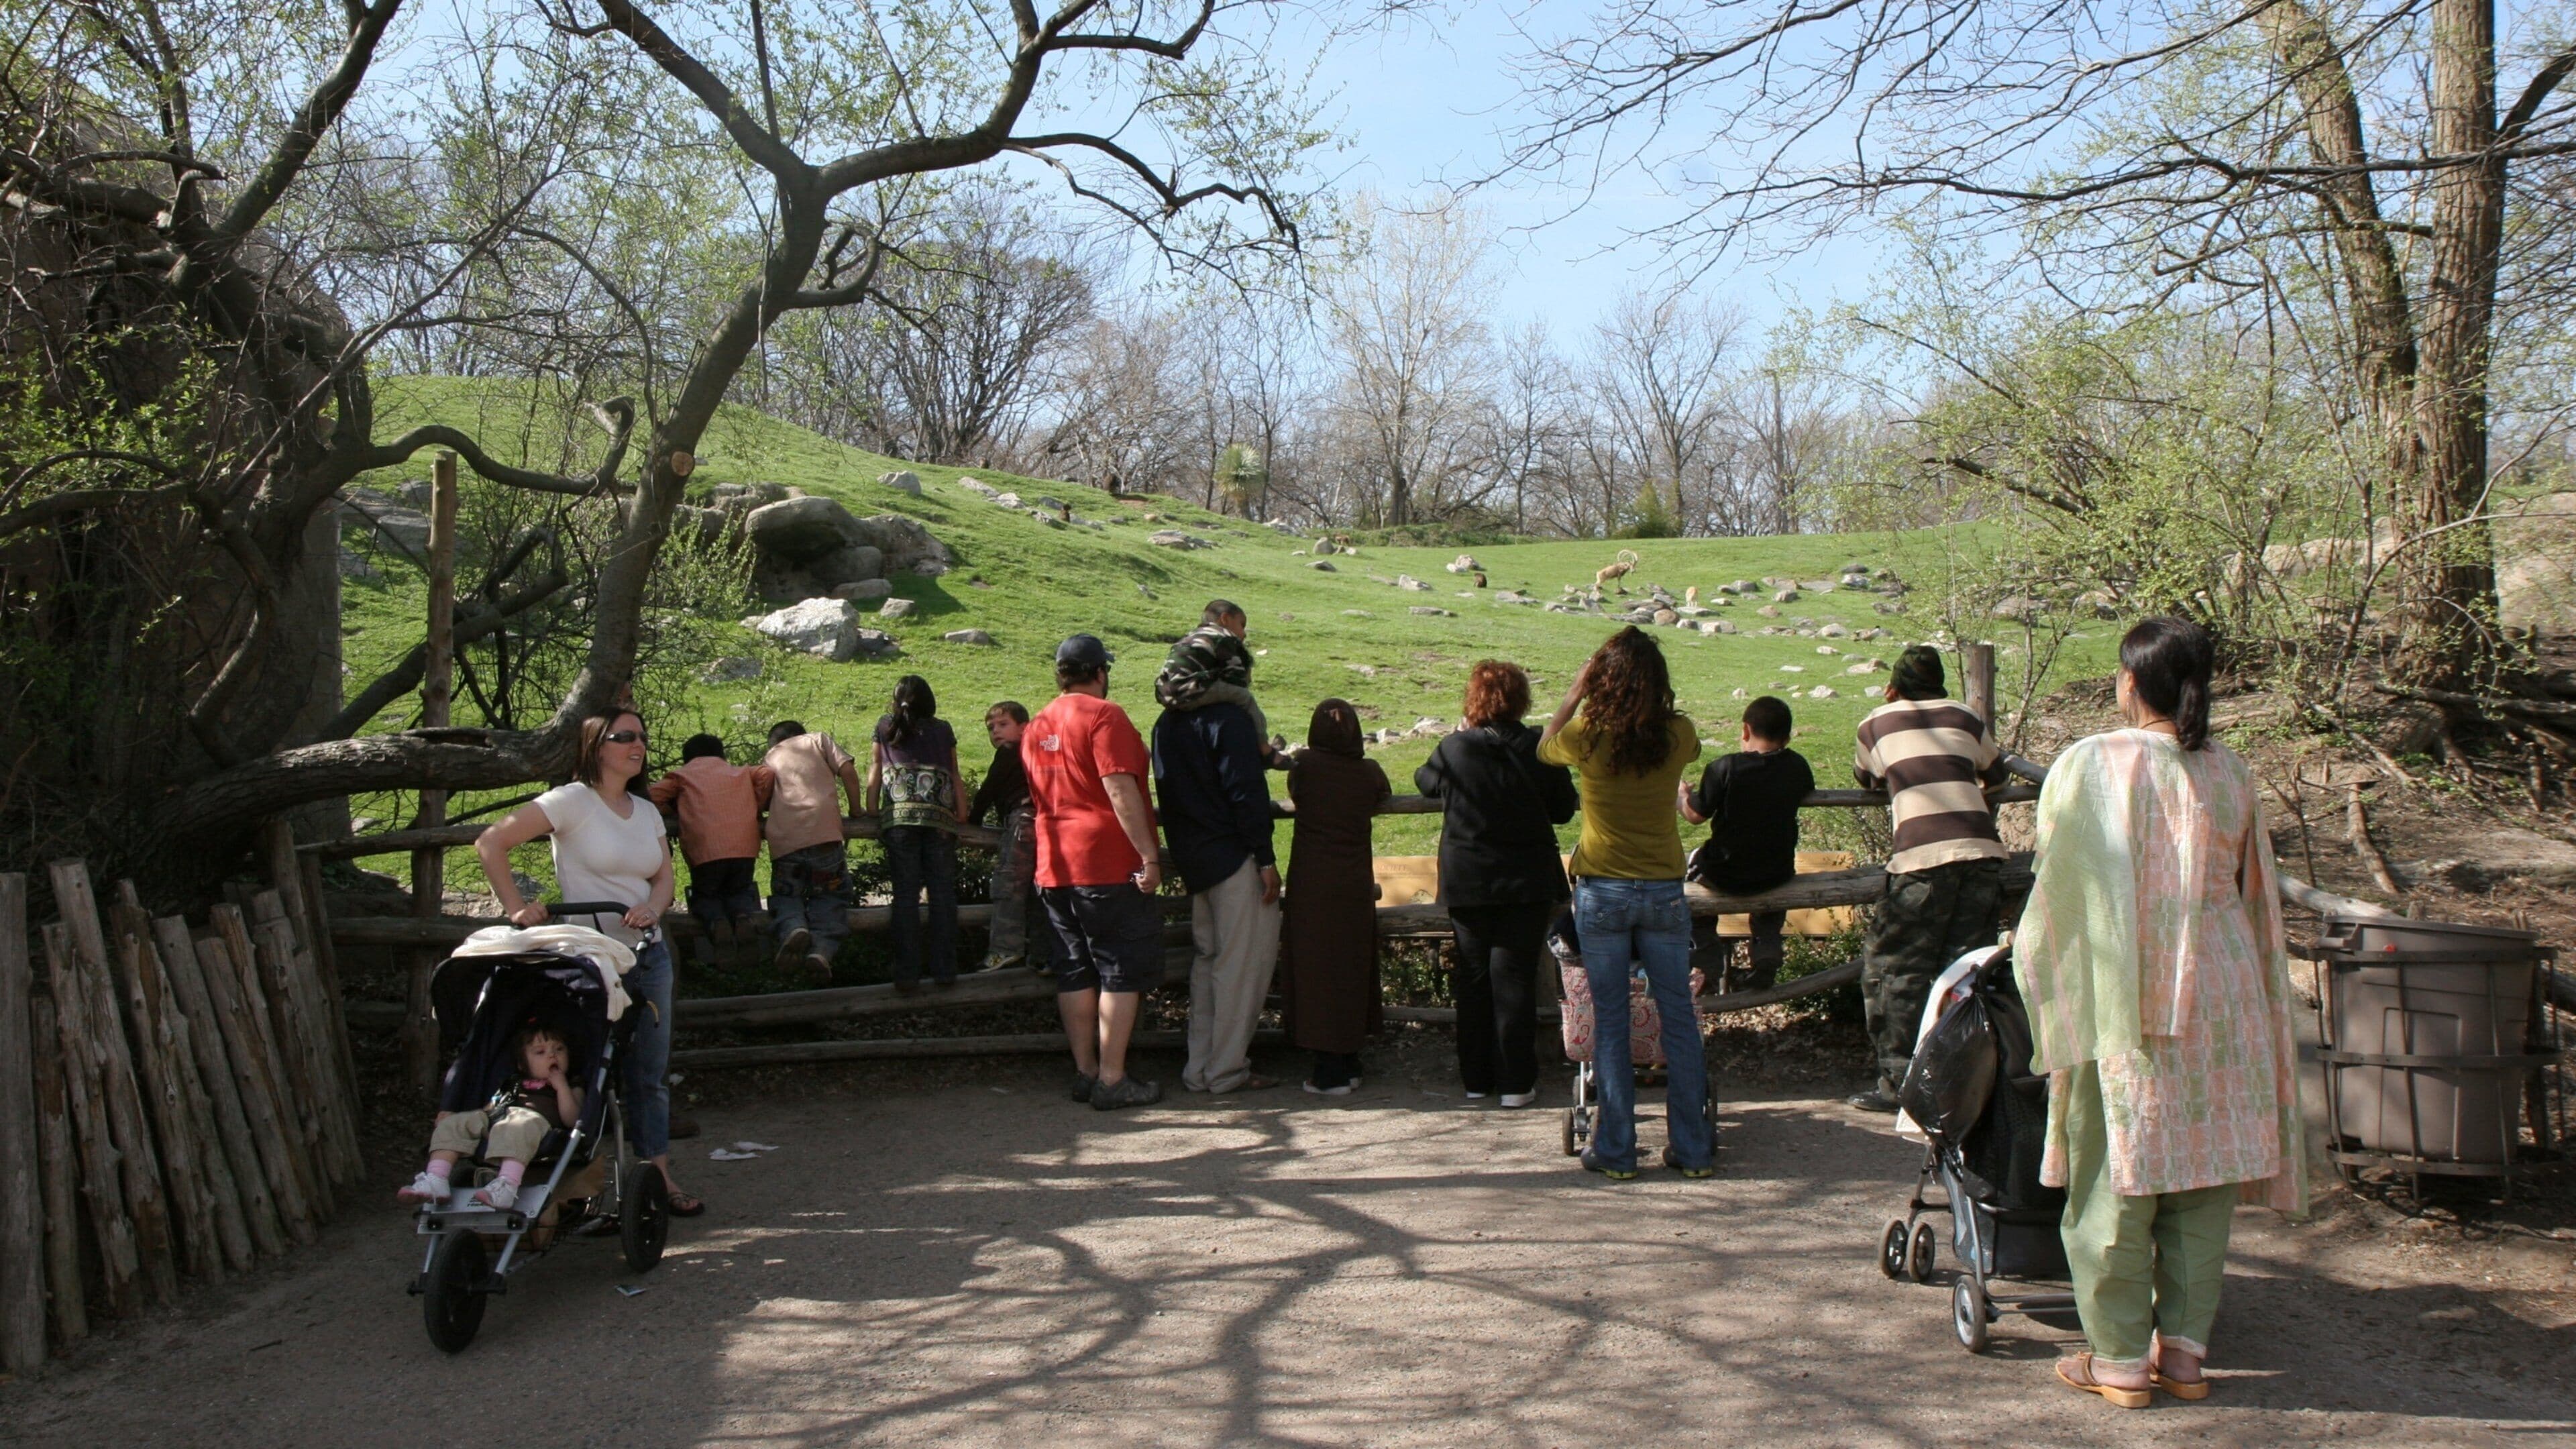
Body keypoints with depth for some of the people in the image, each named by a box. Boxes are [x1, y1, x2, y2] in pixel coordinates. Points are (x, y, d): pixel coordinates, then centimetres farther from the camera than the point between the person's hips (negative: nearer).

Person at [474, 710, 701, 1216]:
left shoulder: (647, 811, 12)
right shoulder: (573, 800, -9)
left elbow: (664, 877, 10)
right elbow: (490, 843, -12)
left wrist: (650, 910, -11)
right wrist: (516, 908, -16)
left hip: (649, 954, 6)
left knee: (651, 1075, 10)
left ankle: (660, 1177, 18)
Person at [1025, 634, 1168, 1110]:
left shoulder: (1037, 727, 14)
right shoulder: (1103, 716, -10)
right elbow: (1120, 790, -19)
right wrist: (1149, 856, -20)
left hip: (1055, 868, 8)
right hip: (1109, 866, -7)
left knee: (1075, 971, 12)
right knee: (1122, 971, -2)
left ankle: (1085, 1071, 17)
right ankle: (1112, 1080, -2)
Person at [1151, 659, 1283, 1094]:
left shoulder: (1167, 724, 12)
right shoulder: (1228, 719, -13)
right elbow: (1246, 792, -18)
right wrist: (1266, 858, -16)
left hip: (1193, 859, 9)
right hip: (1235, 860, -8)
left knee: (1206, 959, 14)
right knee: (1243, 961, -3)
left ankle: (1201, 1067, 17)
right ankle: (1226, 1070, 0)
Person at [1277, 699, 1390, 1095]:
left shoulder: (1304, 765, -7)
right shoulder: (1369, 772, -2)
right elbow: (1383, 800, 17)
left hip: (1311, 885, -3)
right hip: (1356, 885, 3)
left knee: (1315, 972, 2)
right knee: (1352, 969, 14)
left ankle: (1330, 1073, 0)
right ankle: (1349, 1065, 20)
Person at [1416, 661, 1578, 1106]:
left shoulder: (1453, 749, -9)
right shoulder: (1540, 750, -10)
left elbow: (1425, 781, 12)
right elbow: (1564, 809, 1)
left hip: (1467, 885, 1)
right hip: (1528, 884, -1)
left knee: (1473, 979, 11)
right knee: (1515, 980, 4)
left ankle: (1476, 1078, 18)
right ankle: (1516, 1082, 5)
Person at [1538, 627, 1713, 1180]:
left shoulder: (1586, 736, -11)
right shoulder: (1678, 734, -6)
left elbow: (1545, 747, 12)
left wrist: (1576, 691, 17)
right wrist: (1649, 702, 17)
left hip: (1602, 892, -1)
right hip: (1664, 891, 2)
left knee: (1610, 1023, 5)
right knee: (1679, 1019, 9)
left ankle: (1616, 1151, 9)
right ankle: (1693, 1149, 15)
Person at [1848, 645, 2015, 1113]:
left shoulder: (1877, 723, 15)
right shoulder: (1961, 716, 20)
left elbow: (1865, 779, 33)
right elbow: (1996, 771, 36)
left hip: (1923, 856, -3)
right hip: (1983, 849, 3)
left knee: (1895, 969, 5)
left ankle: (1899, 1081, 3)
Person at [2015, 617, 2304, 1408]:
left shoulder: (2090, 766, -10)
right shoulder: (2231, 773, 4)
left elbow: (2062, 896, -6)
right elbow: (2256, 897, 13)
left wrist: (2037, 959, 9)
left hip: (2123, 996, -4)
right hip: (2222, 990, 5)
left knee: (2115, 1178, 4)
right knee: (2203, 1176, 11)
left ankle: (2119, 1358, 10)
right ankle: (2184, 1350, 17)